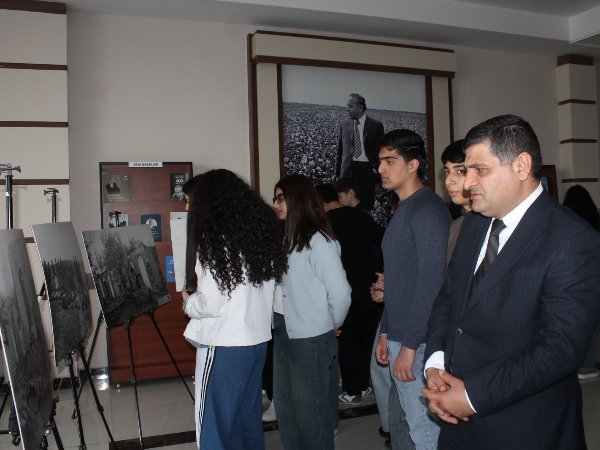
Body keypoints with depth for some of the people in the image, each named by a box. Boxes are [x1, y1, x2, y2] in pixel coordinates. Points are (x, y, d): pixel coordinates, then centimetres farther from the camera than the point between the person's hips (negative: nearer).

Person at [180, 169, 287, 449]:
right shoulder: (260, 230, 7)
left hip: (224, 345, -8)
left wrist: (189, 302, 4)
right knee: (249, 418, 19)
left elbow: (210, 304, -18)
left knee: (214, 425, 5)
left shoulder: (213, 239, -15)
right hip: (258, 340, 8)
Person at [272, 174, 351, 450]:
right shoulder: (288, 239, 8)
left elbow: (340, 292, -20)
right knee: (284, 403, 19)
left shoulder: (319, 241, -18)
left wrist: (333, 324, -5)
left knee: (309, 407, 8)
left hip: (311, 338, -8)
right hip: (283, 332, 8)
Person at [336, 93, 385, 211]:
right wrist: (338, 174, 9)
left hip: (367, 170, -2)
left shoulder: (376, 125, 2)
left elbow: (381, 150, 5)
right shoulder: (344, 125, 10)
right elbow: (340, 152, 12)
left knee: (367, 205, 0)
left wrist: (377, 170, -2)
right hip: (348, 169, 2)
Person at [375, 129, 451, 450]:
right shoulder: (402, 210, 17)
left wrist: (410, 345, -21)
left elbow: (432, 281, -20)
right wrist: (385, 333, 18)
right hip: (399, 338, 9)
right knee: (410, 423, 17)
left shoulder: (427, 208, -14)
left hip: (418, 342, -9)